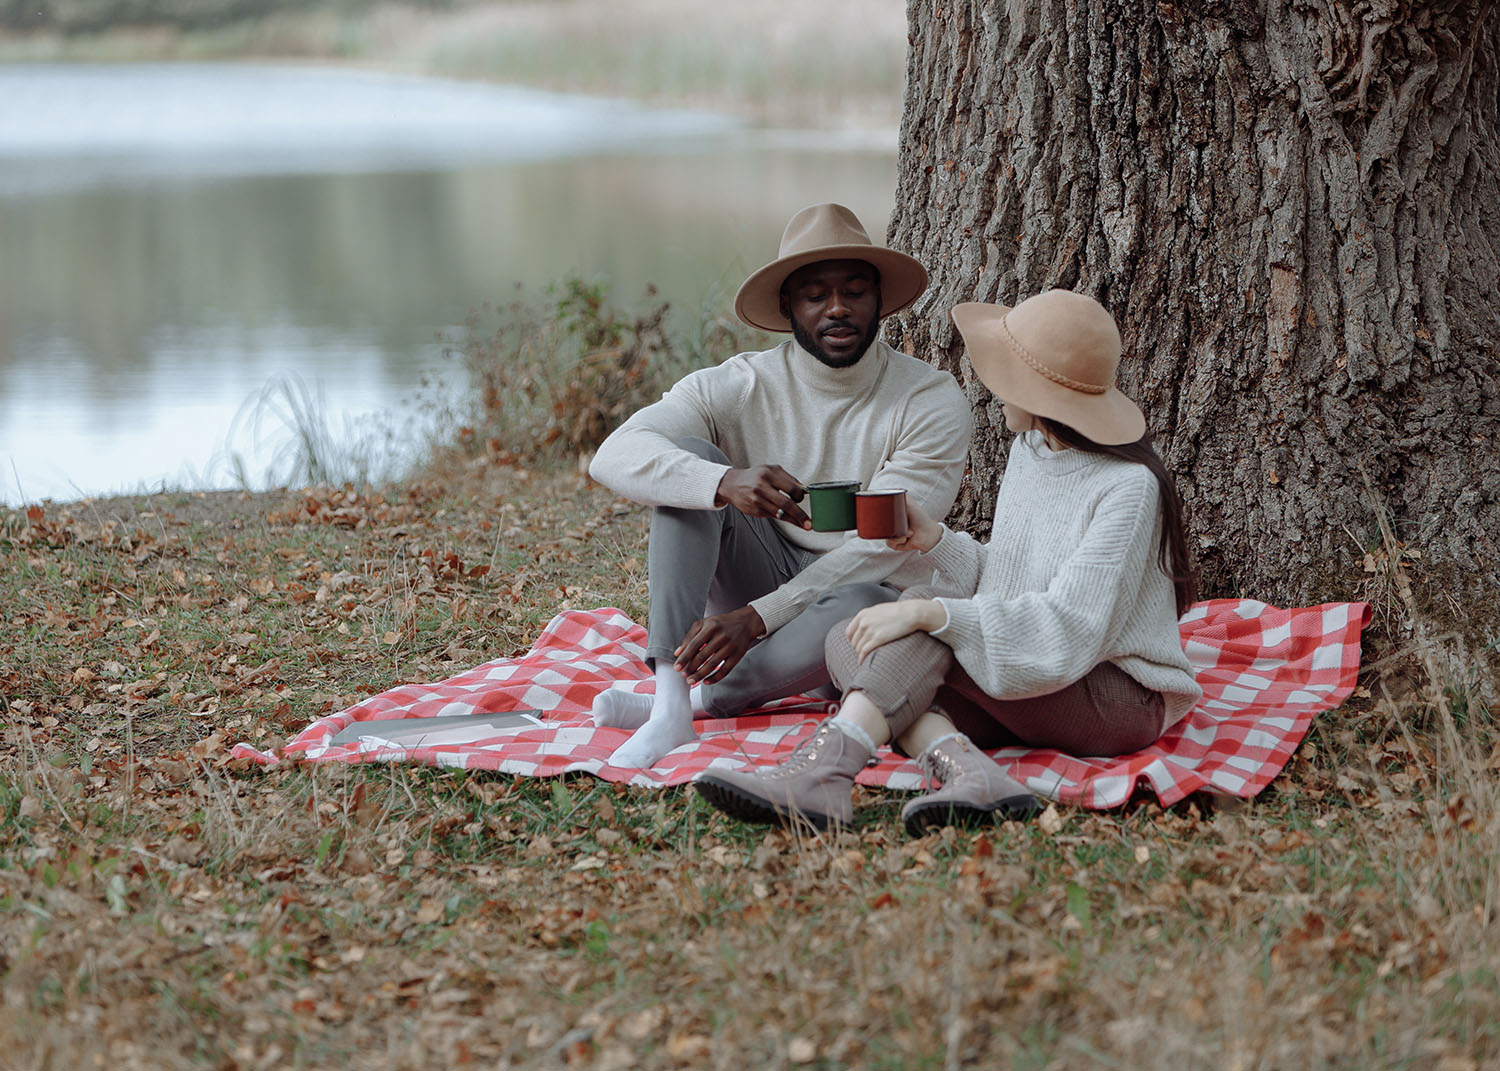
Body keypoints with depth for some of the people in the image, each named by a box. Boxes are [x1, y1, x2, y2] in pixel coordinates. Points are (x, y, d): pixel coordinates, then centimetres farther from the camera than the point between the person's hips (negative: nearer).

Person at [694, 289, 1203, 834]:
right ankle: (965, 770, -38)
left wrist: (928, 612, -31)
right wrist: (936, 542, -4)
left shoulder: (1129, 488, -18)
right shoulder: (1028, 450, 9)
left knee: (924, 618, -28)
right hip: (1026, 685, 8)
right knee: (845, 641, -13)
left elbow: (1069, 629, -26)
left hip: (1125, 702, -8)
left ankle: (820, 773, -44)